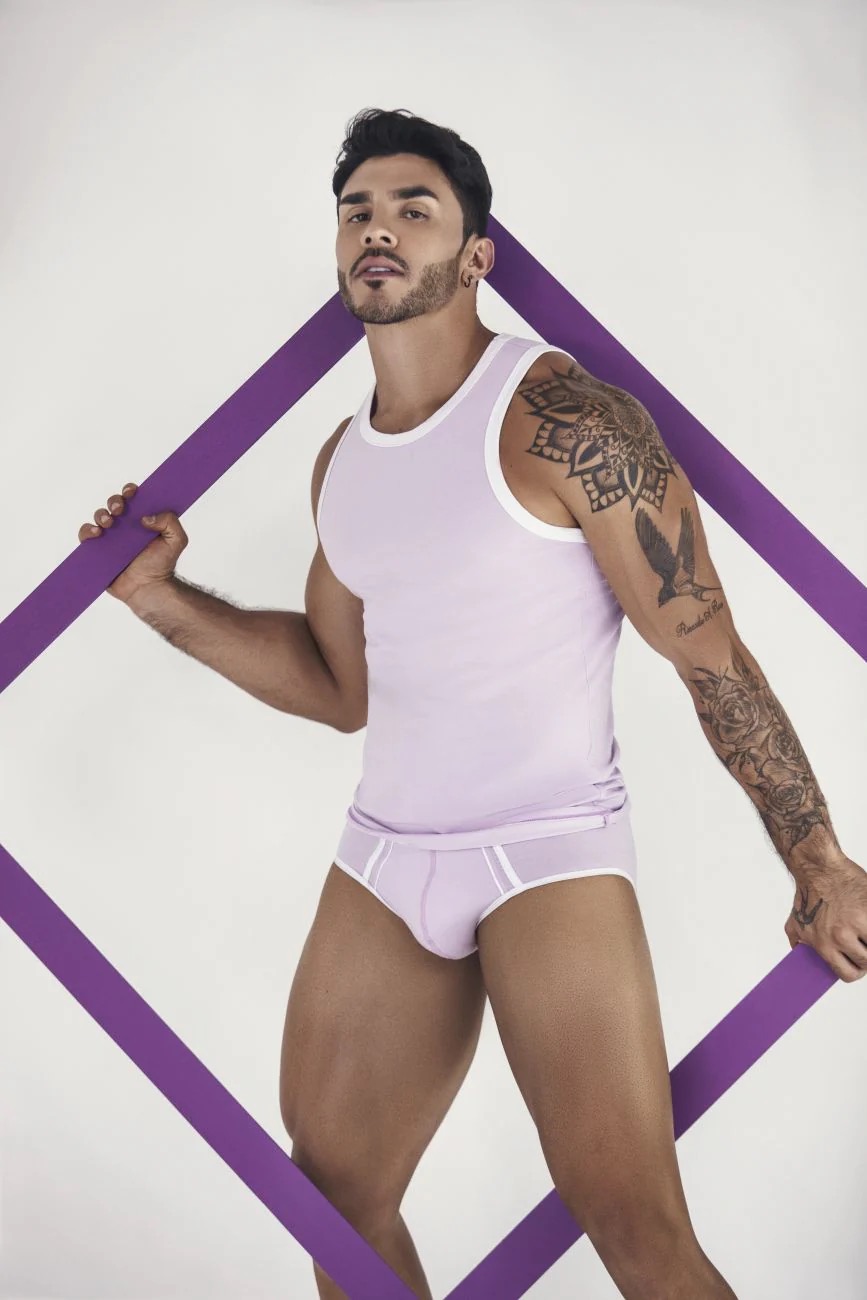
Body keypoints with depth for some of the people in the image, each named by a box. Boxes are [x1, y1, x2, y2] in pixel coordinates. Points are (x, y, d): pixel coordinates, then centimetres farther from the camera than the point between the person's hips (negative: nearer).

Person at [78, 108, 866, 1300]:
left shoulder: (561, 418, -12)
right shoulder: (342, 462, 11)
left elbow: (710, 653, -11)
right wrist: (166, 602, 9)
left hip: (549, 850, -7)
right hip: (385, 855, 7)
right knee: (332, 1193, 17)